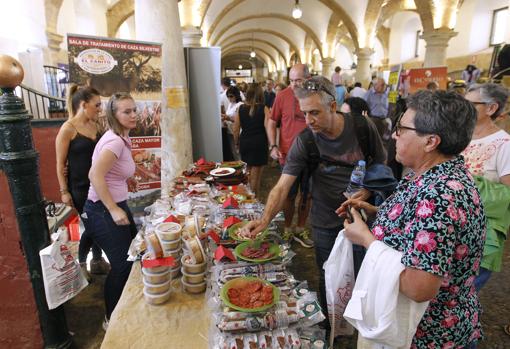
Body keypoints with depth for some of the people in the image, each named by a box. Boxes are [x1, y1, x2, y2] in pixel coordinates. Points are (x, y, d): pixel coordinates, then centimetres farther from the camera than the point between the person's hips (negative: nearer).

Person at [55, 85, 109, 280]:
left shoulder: (94, 125, 6)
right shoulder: (68, 129, -13)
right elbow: (60, 163, -11)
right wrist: (64, 192, -12)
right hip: (80, 188, -6)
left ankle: (97, 261, 32)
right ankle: (81, 264, 26)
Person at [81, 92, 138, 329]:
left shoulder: (122, 138, 8)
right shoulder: (115, 141, -21)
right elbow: (95, 175, -29)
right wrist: (114, 210, -27)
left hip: (116, 205, 10)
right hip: (102, 211, -9)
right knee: (122, 265, 0)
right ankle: (112, 320, 23)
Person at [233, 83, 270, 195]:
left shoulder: (241, 108, -1)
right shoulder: (264, 109, -9)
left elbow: (236, 129, 2)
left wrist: (237, 142, 17)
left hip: (244, 142, 4)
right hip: (259, 143, -3)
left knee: (247, 172, 21)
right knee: (256, 173, 8)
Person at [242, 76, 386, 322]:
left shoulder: (362, 126, -13)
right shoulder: (305, 141, -16)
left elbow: (380, 164, 1)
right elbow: (283, 186, -20)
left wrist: (368, 190, -16)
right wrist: (264, 220, -35)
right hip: (326, 222, 0)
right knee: (327, 279, 14)